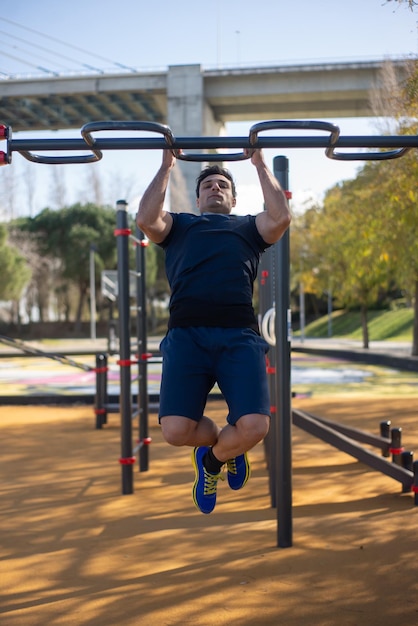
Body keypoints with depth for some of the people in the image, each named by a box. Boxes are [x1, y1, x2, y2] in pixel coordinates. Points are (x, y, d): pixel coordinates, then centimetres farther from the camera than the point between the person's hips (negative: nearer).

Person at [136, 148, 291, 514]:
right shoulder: (180, 225, 30)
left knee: (254, 427, -21)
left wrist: (260, 163, 17)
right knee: (175, 430, -21)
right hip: (187, 334, 0)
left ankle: (212, 457, 16)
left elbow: (281, 217, 8)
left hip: (239, 335, 0)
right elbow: (146, 219, 8)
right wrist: (167, 166, 16)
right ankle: (219, 440, 18)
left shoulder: (248, 226, 30)